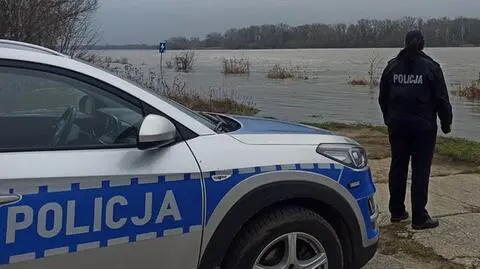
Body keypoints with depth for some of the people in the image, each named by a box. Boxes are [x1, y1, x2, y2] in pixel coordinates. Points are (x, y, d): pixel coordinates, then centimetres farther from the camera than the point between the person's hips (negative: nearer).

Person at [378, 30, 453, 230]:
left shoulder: (392, 66, 5)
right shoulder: (431, 67, -6)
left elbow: (383, 97, 11)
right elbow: (442, 99, -5)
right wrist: (446, 123, 7)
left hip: (397, 126, 4)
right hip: (423, 127, -4)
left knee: (398, 167, 13)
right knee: (420, 171, 0)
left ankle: (396, 211, 21)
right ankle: (419, 218, 3)